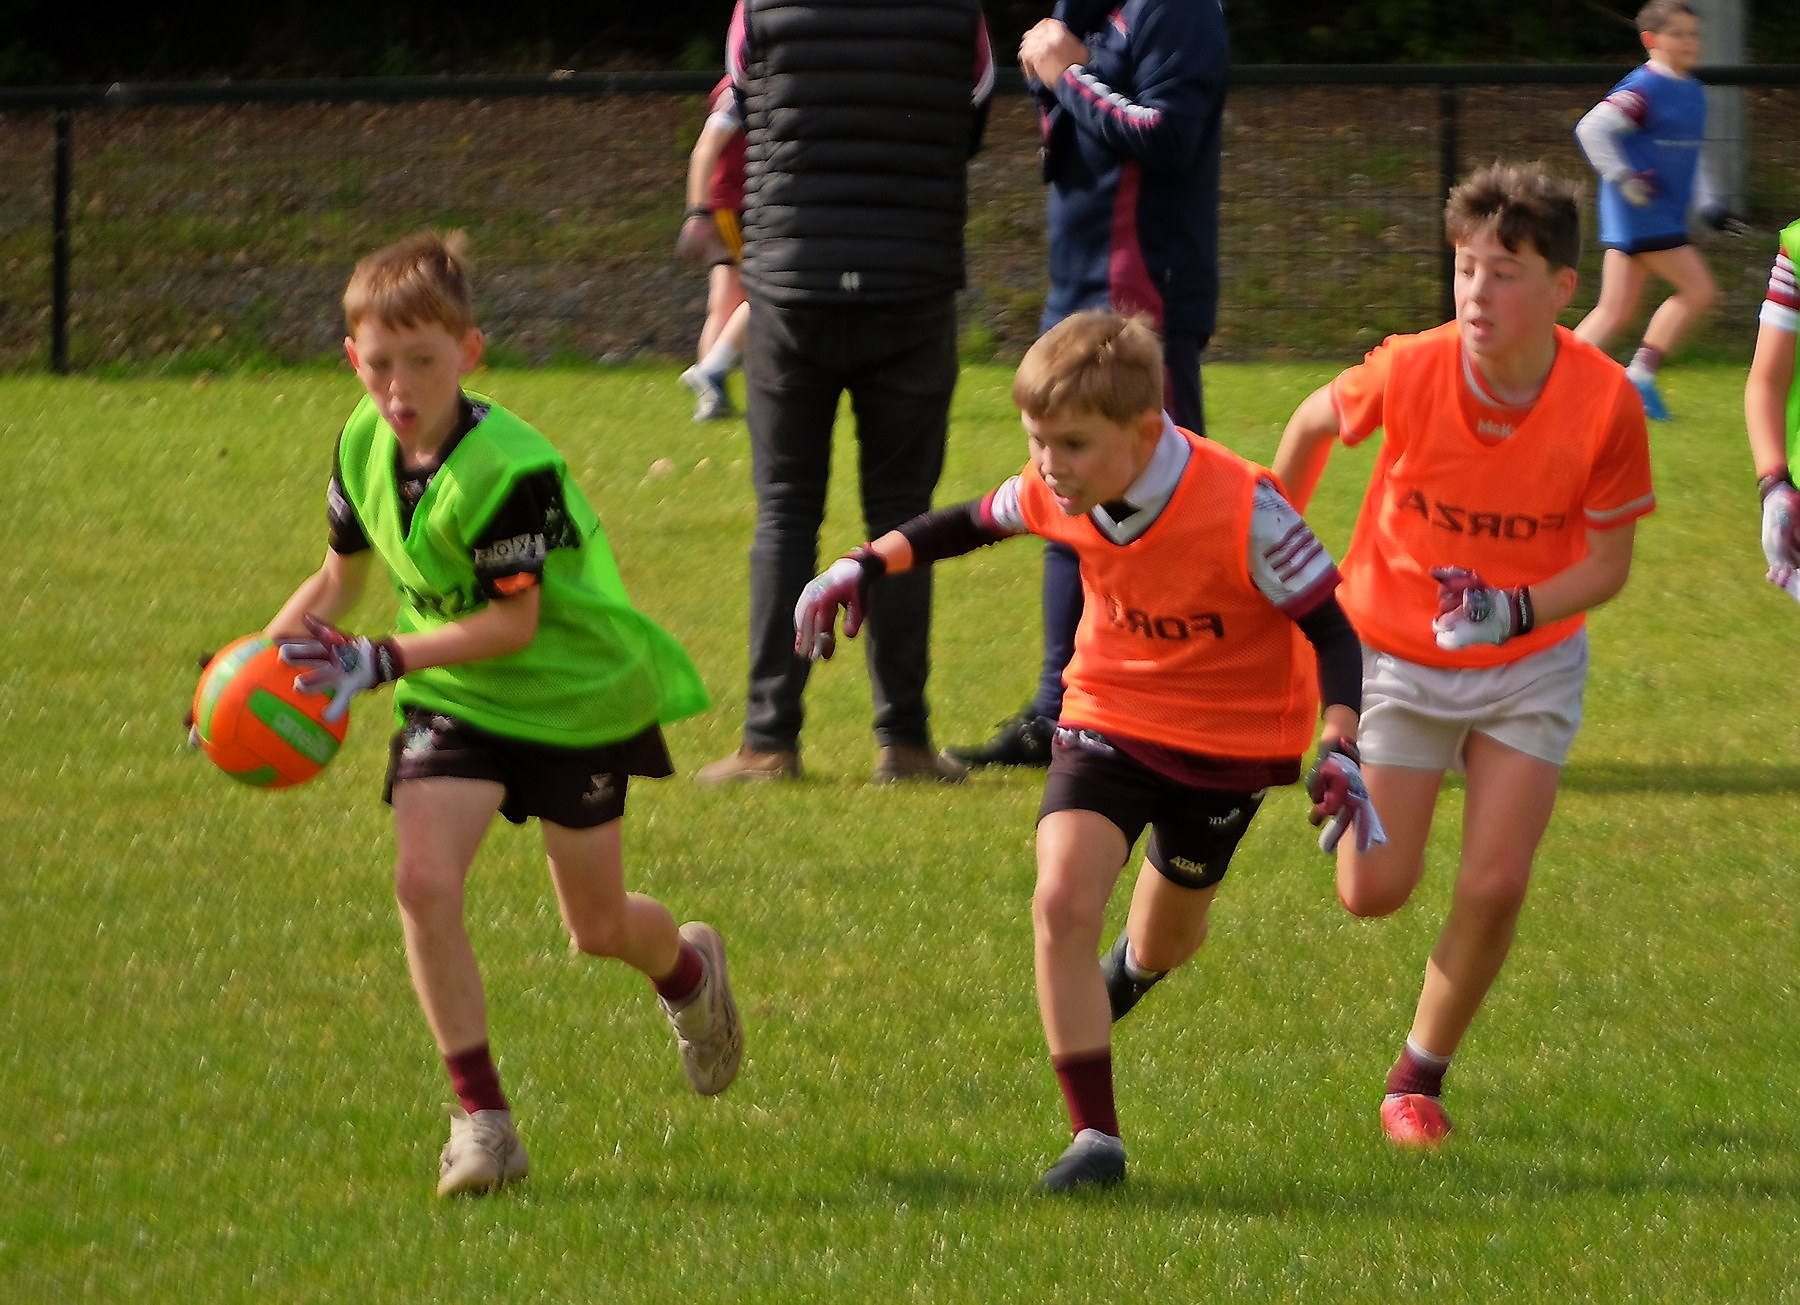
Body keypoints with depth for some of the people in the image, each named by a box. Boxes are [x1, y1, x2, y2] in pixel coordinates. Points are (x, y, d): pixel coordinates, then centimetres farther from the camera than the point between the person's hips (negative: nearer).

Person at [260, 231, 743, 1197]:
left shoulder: (510, 471, -29)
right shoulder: (363, 445, -6)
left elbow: (512, 623, -26)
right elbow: (341, 576, 10)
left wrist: (380, 662, -33)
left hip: (574, 692, -5)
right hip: (451, 696, 5)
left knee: (597, 927, 8)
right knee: (424, 881, -19)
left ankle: (689, 969, 48)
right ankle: (480, 1118, -10)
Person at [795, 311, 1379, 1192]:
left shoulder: (1242, 511, -31)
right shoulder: (1059, 495, -16)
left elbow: (1330, 627, -23)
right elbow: (974, 523, 8)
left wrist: (1341, 753, -33)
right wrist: (868, 566, 1)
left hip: (1229, 741, -2)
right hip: (1108, 716, 2)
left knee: (1168, 933, 18)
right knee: (1061, 903, -20)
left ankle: (1123, 975, 60)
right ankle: (1094, 1138, -14)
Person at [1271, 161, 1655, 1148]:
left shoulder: (1605, 401, -22)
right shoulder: (1410, 371, -23)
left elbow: (1607, 562, -12)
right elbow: (1314, 422, 0)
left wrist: (1516, 610, -30)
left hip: (1529, 660, 0)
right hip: (1397, 656, 0)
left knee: (1496, 885, -10)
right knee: (1373, 893, -2)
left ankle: (1420, 1078, 13)